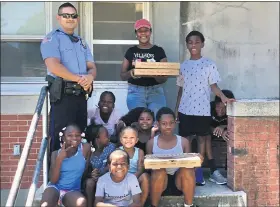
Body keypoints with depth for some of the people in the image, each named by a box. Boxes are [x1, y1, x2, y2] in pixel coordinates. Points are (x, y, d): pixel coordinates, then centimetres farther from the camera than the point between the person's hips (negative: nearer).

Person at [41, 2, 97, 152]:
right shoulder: (52, 38, -3)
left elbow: (92, 67, 13)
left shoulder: (81, 42, 20)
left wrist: (90, 76, -12)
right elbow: (54, 66, -18)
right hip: (63, 94, -7)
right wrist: (80, 79, -14)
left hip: (81, 94, 7)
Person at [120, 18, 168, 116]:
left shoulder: (159, 51, 6)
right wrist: (130, 73, -15)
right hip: (136, 92, 1)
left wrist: (156, 74, -20)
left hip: (156, 92, 0)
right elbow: (122, 75, 7)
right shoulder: (131, 51, 9)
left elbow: (165, 78, 2)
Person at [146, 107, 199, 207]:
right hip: (160, 183, -1)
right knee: (159, 171, -32)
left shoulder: (184, 142, 0)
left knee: (187, 169, -29)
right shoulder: (151, 143, -1)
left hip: (179, 181, 1)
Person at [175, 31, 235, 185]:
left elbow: (213, 85, -3)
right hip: (185, 109, 3)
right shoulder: (183, 65, 8)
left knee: (203, 138, 3)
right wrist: (176, 109, 11)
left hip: (202, 109, -3)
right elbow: (181, 89, 12)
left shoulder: (209, 64, -1)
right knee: (184, 139, 6)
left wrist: (223, 97, -21)